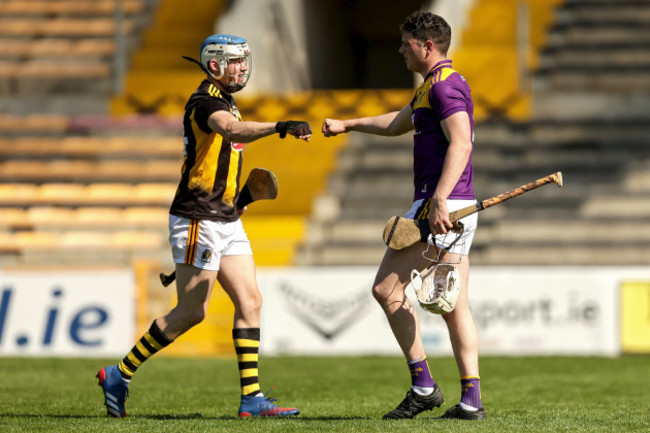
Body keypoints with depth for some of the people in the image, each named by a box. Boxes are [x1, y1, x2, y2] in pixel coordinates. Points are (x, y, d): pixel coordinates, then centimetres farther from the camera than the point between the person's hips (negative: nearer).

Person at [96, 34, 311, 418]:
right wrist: (281, 127, -50)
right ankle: (119, 375, 6)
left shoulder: (226, 102, 17)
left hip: (227, 221, 10)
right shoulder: (206, 102, -15)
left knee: (250, 300, 1)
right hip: (198, 220, -10)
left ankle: (252, 398, 0)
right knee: (192, 312, -6)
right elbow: (233, 130, -38)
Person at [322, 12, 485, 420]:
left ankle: (423, 385, -8)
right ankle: (471, 399, 2)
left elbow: (461, 144, -24)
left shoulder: (445, 85, -12)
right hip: (459, 209, 10)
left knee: (387, 288, -5)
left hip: (441, 206, -10)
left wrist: (439, 200, -32)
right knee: (455, 305, 7)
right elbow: (398, 123, 39)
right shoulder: (433, 85, 21)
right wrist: (347, 125, 48)